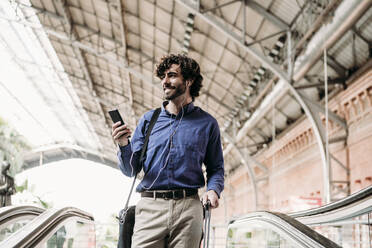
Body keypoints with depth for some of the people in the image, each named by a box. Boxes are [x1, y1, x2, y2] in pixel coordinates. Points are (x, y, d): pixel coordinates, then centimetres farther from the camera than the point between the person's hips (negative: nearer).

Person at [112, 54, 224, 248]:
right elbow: (131, 170, 10)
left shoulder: (207, 123, 11)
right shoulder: (148, 120, 13)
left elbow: (216, 168, 15)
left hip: (188, 209, 0)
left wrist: (213, 189, -6)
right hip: (150, 208, 0)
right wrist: (124, 145, -8)